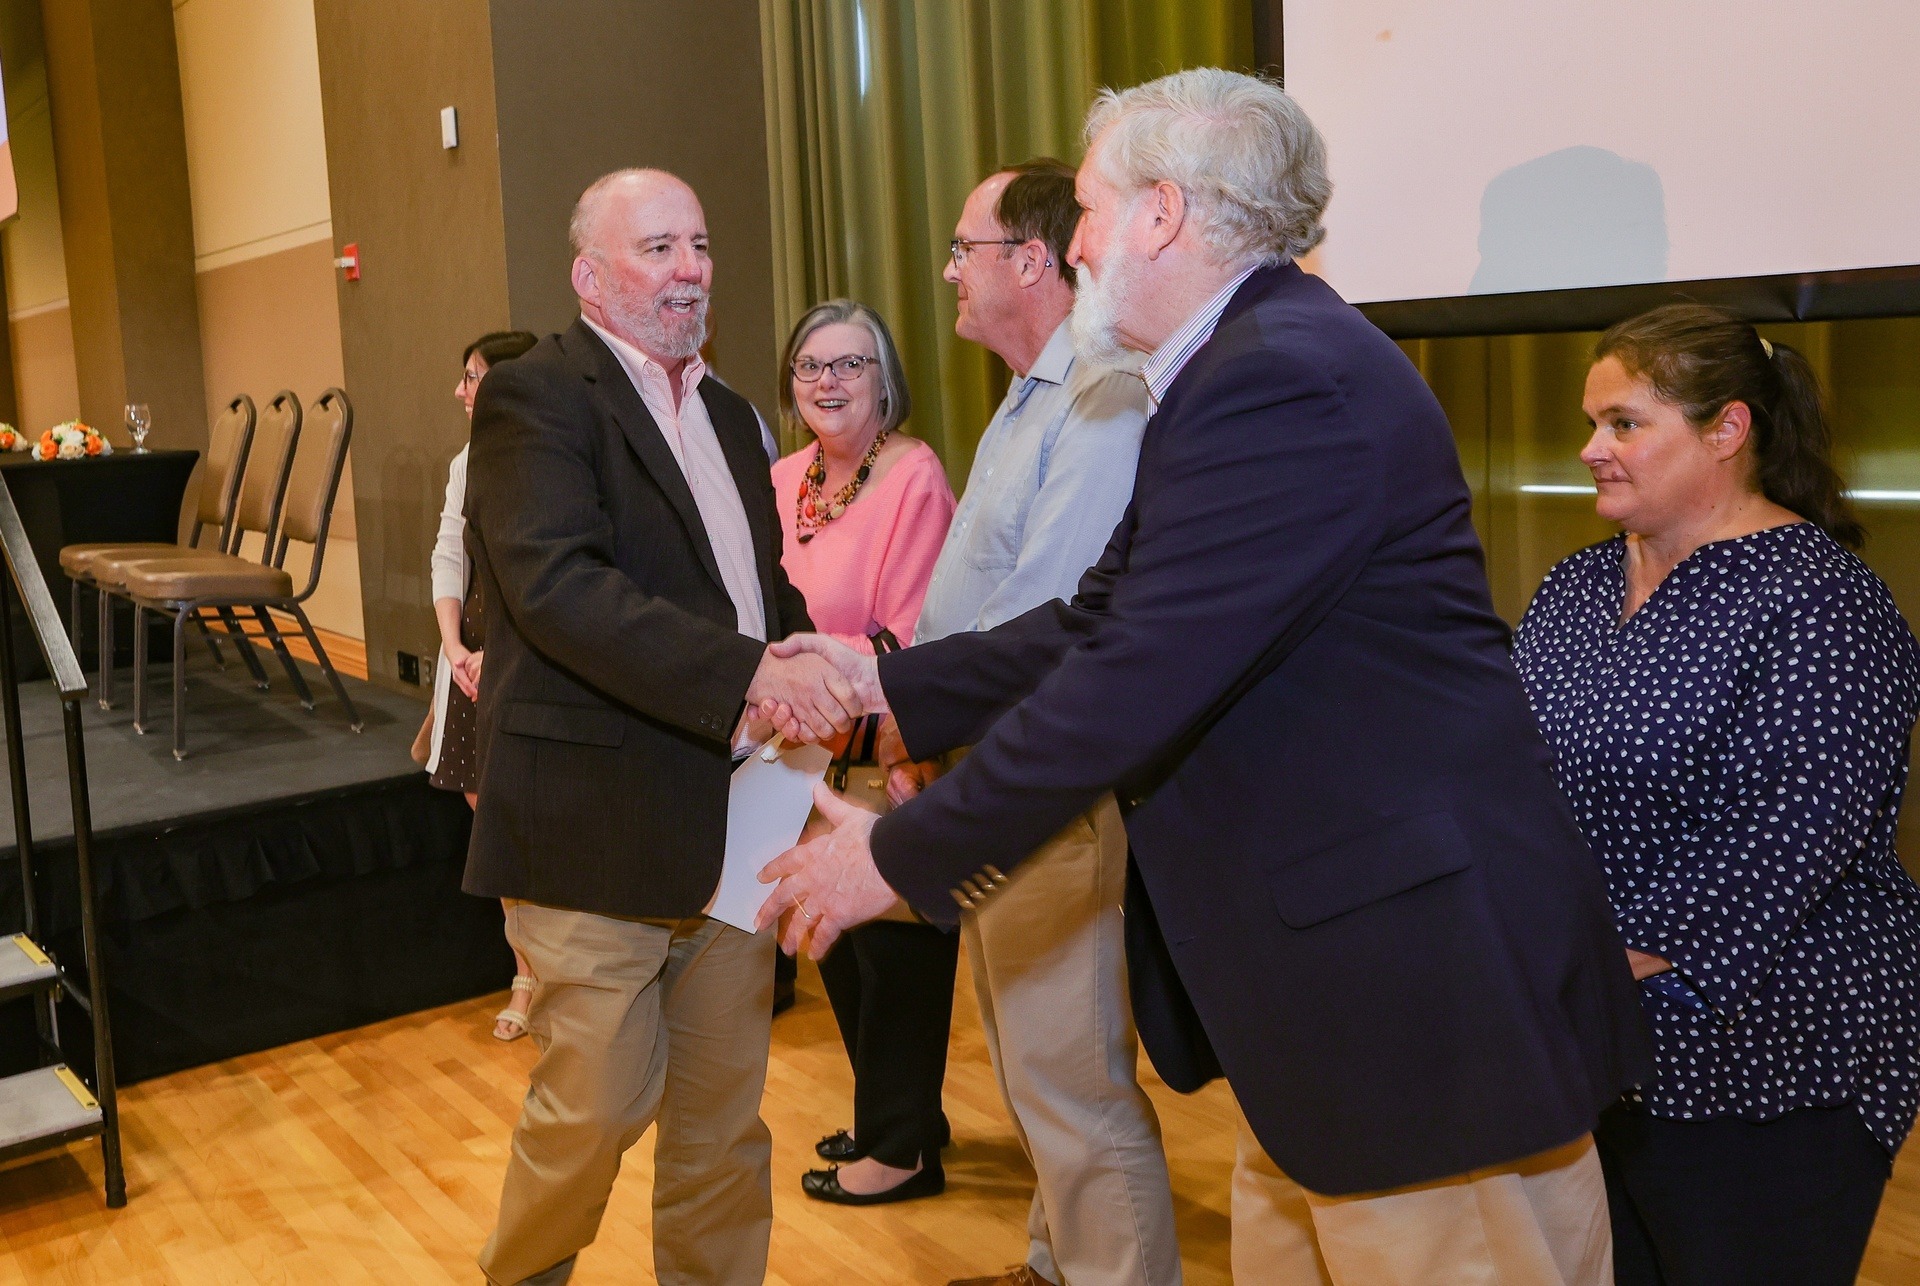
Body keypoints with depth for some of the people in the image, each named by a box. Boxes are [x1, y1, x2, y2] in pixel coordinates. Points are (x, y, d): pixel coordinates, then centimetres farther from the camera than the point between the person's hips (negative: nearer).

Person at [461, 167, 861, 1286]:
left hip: (733, 824, 7)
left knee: (725, 1108, 15)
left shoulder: (730, 415, 16)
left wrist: (813, 669, -1)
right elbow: (558, 585, -23)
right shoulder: (535, 398, -8)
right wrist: (755, 671, -30)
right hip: (596, 826, -7)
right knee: (598, 1105, 4)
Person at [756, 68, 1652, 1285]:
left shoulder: (1287, 377, -22)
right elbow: (1105, 624, 12)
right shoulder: (1246, 364, 11)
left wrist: (900, 856, -15)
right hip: (1327, 967, 10)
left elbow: (1141, 679, -25)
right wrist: (889, 682, 10)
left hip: (1422, 984, -10)